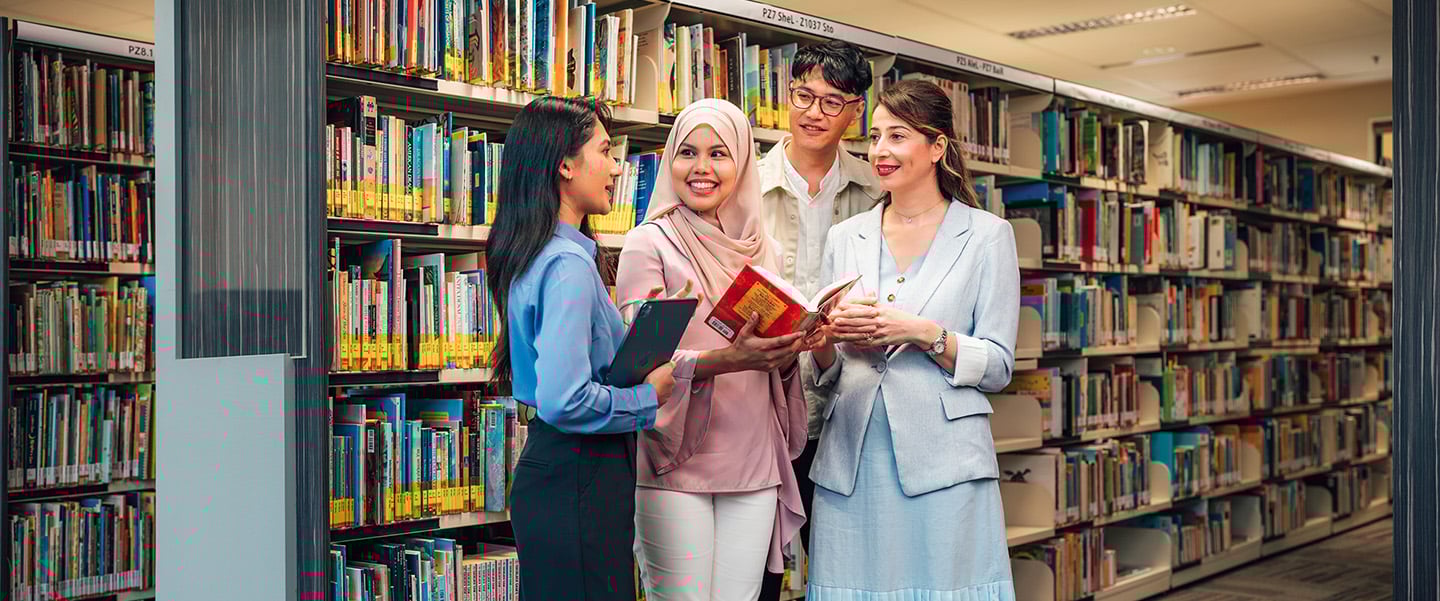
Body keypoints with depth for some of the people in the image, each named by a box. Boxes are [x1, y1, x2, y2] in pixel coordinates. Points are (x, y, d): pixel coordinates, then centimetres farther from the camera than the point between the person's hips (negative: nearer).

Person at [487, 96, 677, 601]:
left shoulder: (535, 253, 11)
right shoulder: (568, 264, -19)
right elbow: (564, 400, -27)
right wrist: (647, 398, -13)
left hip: (552, 466, 10)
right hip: (579, 483, -10)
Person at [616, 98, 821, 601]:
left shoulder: (756, 248, 14)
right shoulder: (649, 244, -3)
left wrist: (790, 350, -3)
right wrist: (726, 360, -25)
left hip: (754, 465, 5)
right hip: (676, 466, -5)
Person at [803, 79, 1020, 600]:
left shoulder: (987, 235, 3)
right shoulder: (845, 238, 13)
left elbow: (998, 367, -1)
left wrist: (923, 333, -16)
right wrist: (828, 338, -7)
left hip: (944, 464, -3)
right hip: (850, 463, 3)